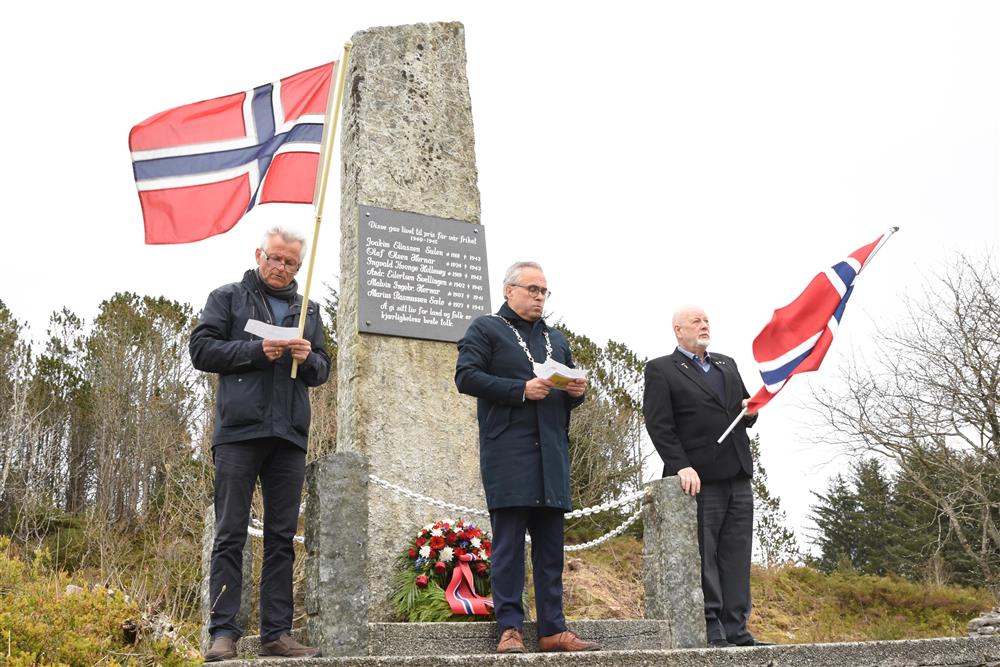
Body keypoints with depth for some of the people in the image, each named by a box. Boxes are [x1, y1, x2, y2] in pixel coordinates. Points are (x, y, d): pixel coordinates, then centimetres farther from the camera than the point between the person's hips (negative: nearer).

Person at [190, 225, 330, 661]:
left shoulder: (308, 310, 21)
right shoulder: (229, 298, 10)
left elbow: (322, 370, 20)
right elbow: (202, 350, 0)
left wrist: (309, 358, -3)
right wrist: (257, 350, -10)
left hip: (290, 435, 4)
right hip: (239, 432, -4)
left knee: (282, 539, 4)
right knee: (230, 536, -4)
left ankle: (277, 634, 7)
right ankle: (224, 633, -2)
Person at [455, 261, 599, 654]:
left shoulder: (556, 340, 25)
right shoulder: (486, 329, 6)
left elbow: (569, 393, 27)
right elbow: (466, 376, -7)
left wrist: (577, 392, 2)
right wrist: (521, 390, -14)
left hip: (552, 455, 6)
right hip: (507, 455, -6)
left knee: (551, 544, 5)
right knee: (508, 543, -5)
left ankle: (553, 630, 9)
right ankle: (510, 629, 0)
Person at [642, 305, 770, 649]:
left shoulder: (727, 364, 22)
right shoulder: (660, 370, 2)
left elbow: (745, 415, 26)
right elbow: (659, 425, -7)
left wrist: (750, 409, 2)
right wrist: (681, 466, -17)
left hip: (738, 477, 6)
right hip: (700, 479, -6)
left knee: (736, 556, 6)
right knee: (703, 557, -3)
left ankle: (736, 629, 10)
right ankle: (711, 630, 2)